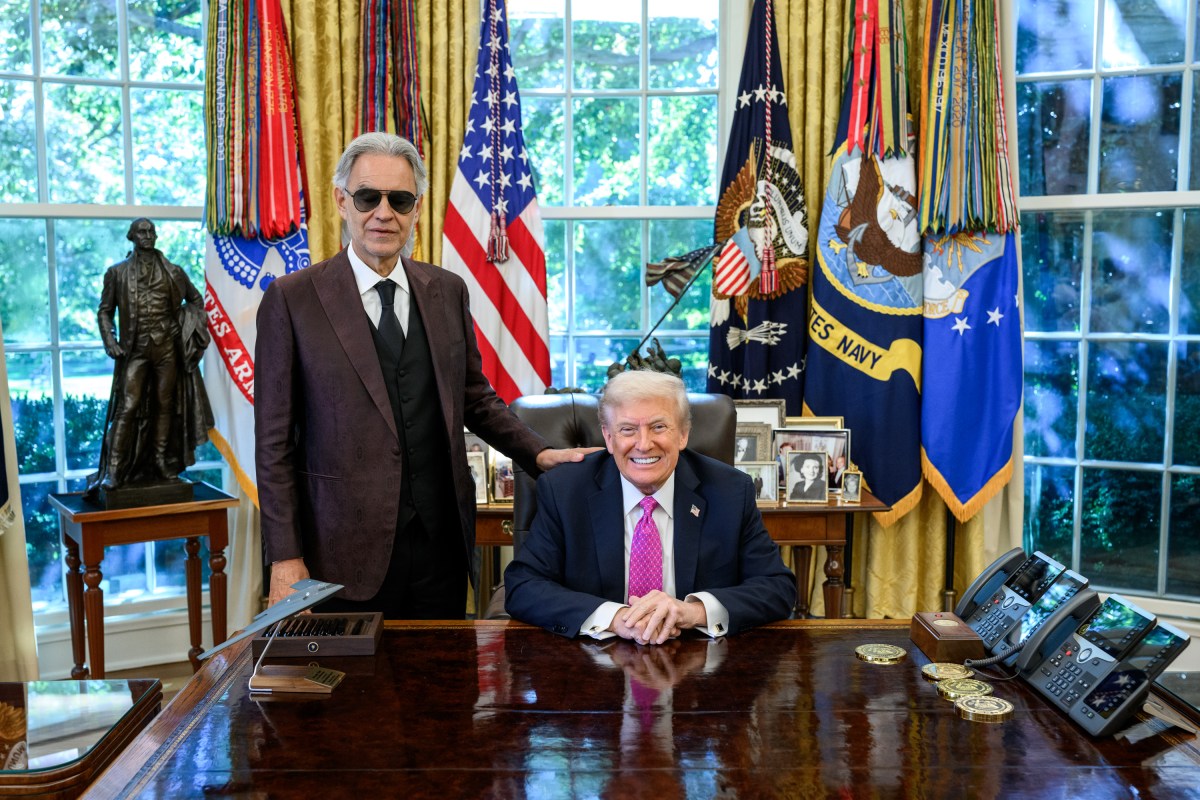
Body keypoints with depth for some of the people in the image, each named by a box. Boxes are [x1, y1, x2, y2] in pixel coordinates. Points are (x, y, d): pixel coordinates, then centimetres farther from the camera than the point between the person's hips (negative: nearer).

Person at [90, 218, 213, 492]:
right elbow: (105, 311, 7)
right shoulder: (117, 273, 5)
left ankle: (162, 465, 16)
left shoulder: (172, 272, 8)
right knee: (127, 407, -10)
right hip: (135, 350, -2)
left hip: (167, 348, 2)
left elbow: (195, 299, 20)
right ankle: (114, 471, -9)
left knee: (165, 405, 7)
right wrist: (110, 341, -7)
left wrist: (193, 328, 6)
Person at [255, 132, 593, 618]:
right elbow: (274, 442, -3)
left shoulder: (448, 291, 8)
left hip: (442, 544, 3)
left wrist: (539, 454, 0)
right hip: (345, 556, -3)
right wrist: (285, 559, -7)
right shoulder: (291, 299, -3)